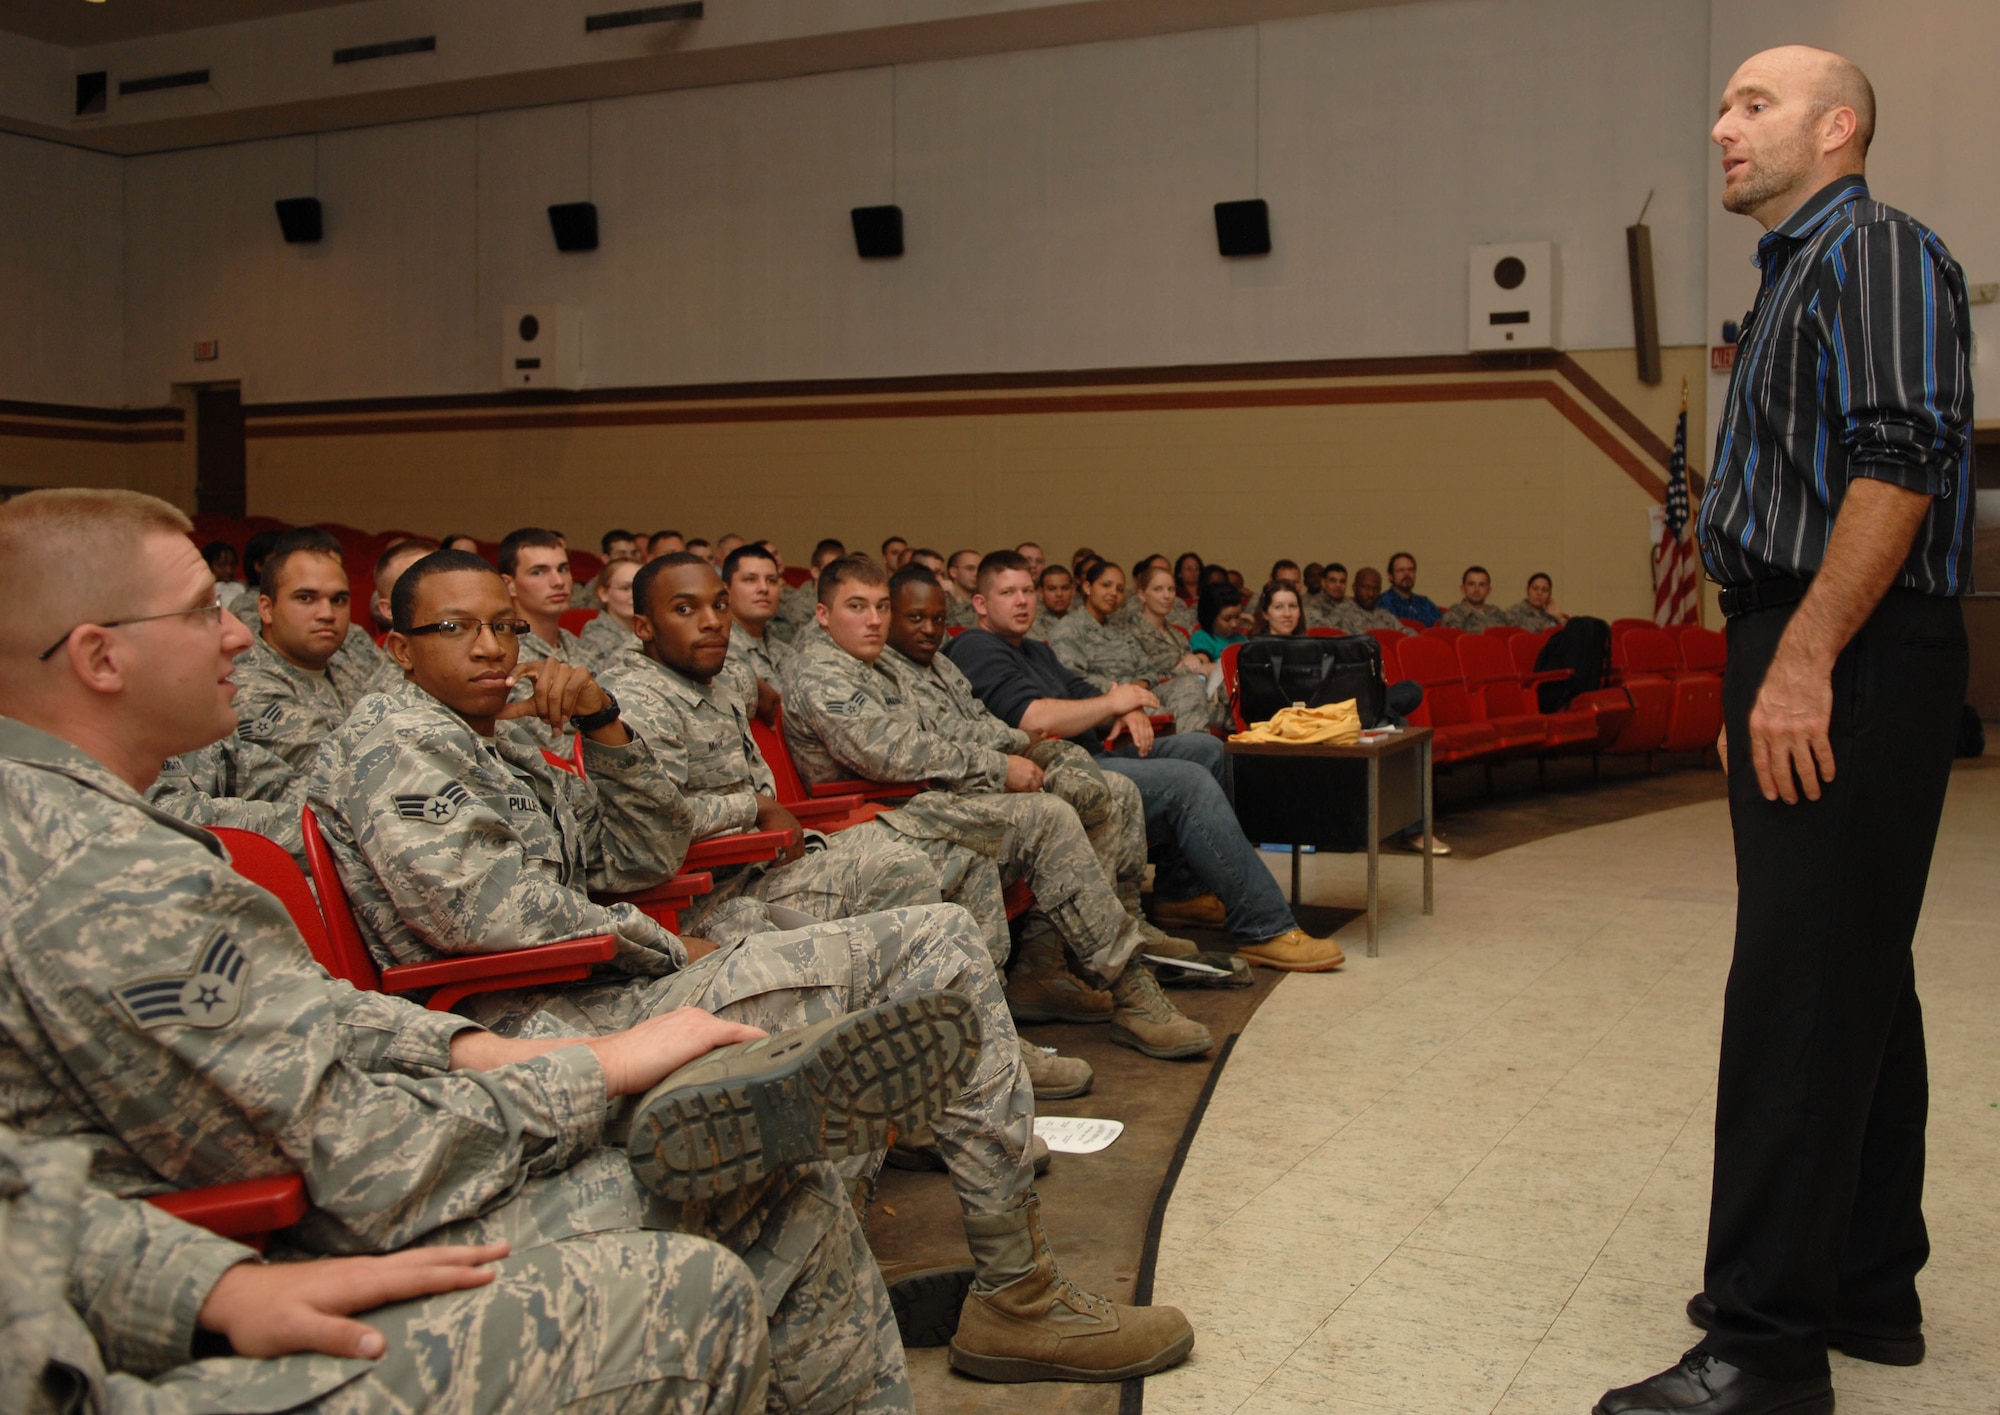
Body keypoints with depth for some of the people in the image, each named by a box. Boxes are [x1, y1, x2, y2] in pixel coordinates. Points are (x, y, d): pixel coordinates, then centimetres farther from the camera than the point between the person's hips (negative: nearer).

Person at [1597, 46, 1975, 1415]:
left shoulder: (1879, 251, -7)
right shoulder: (1795, 277, 23)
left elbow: (1902, 462, -21)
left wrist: (1805, 661, -24)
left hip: (1848, 666, -11)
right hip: (1802, 667, 11)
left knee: (1802, 997, -11)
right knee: (1855, 983, 14)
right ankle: (1869, 1288, 24)